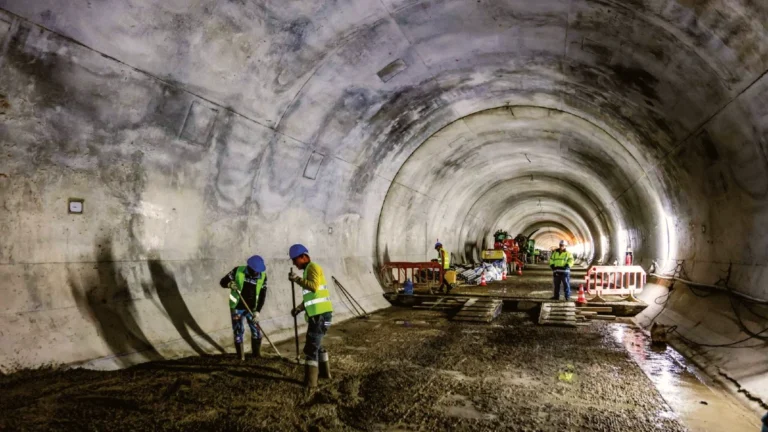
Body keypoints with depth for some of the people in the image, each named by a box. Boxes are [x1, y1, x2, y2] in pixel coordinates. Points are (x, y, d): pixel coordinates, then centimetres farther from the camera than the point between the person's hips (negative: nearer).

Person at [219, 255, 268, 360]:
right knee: (238, 332, 2)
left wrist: (257, 311, -13)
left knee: (256, 331, 6)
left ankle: (257, 355, 22)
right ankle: (241, 357, 13)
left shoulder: (263, 276, -9)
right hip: (237, 308, -2)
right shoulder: (238, 271, -15)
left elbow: (262, 295, -6)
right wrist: (229, 284, -30)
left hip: (251, 308, 2)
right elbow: (223, 282, -6)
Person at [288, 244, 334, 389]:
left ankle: (310, 382, -1)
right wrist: (299, 308, 14)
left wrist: (297, 279, -24)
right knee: (316, 344, 23)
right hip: (318, 314, 10)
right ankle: (324, 372, 36)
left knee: (311, 348, -6)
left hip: (320, 314, -10)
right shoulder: (308, 270, 20)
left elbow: (314, 287, -27)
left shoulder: (313, 267, -9)